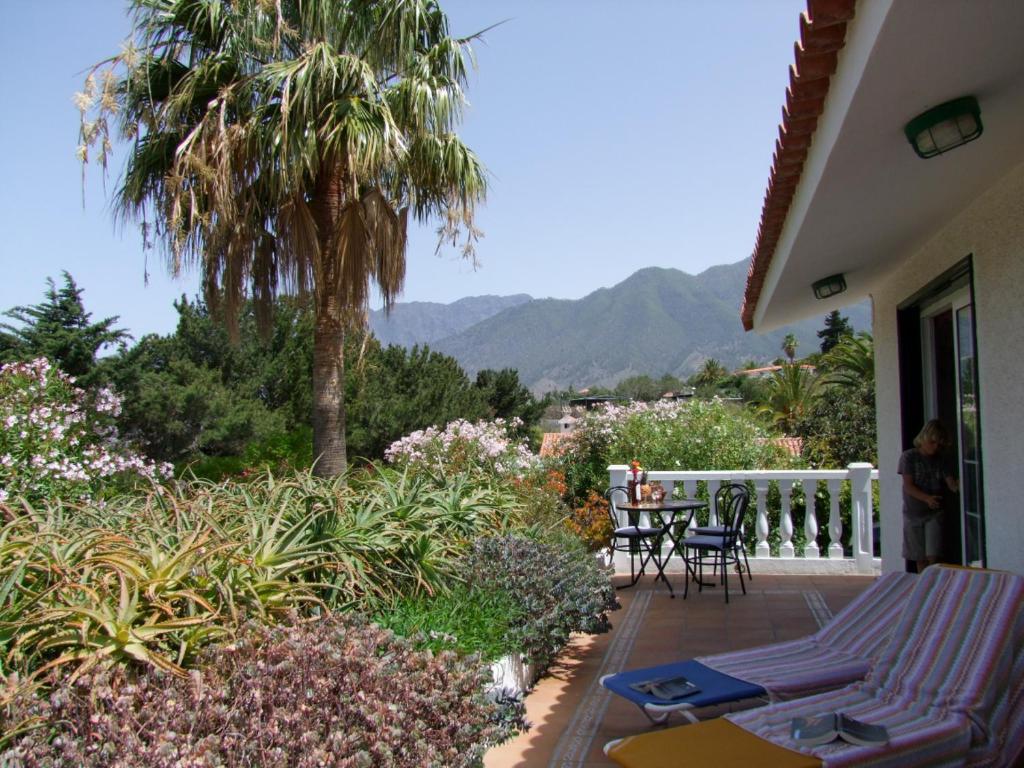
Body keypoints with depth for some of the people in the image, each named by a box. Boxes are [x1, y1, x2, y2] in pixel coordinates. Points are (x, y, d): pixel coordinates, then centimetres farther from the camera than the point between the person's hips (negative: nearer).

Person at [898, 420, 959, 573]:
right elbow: (908, 486, -12)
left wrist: (958, 487, -31)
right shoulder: (909, 457, -7)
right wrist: (926, 498, -29)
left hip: (934, 513, 1)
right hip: (913, 513, -1)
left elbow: (951, 483, -8)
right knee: (920, 559, 9)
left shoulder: (943, 459, 1)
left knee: (932, 557, -9)